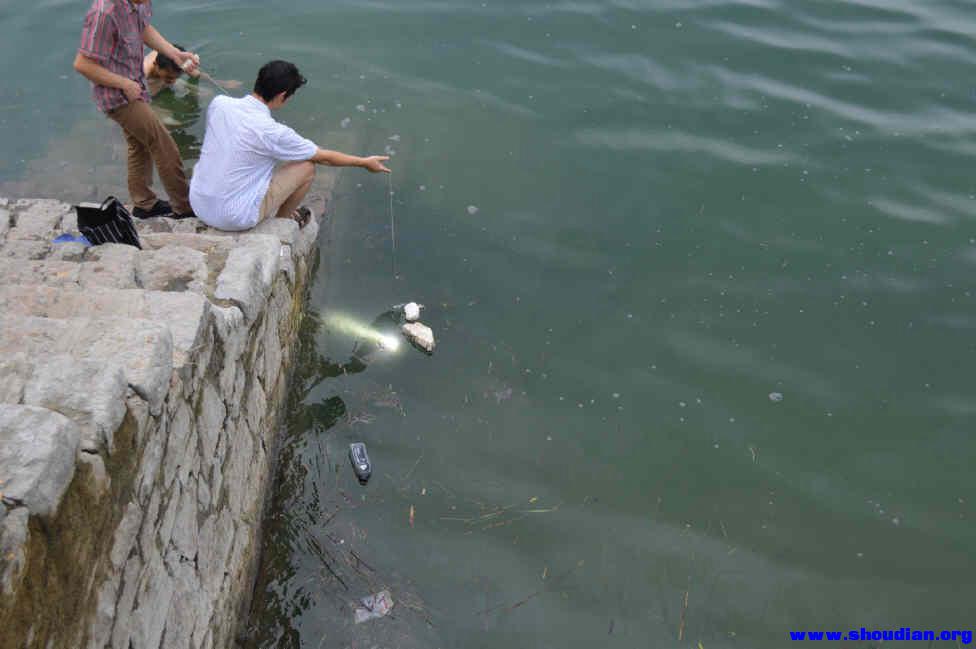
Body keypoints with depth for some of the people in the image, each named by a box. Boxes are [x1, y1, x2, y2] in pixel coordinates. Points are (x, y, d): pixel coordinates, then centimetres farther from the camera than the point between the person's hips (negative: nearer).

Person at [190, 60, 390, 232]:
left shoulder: (218, 103, -6)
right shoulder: (273, 132, -21)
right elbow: (325, 157, -7)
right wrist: (365, 162, 9)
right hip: (234, 219, -6)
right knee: (307, 166, 3)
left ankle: (278, 211, 33)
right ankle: (281, 220, 26)